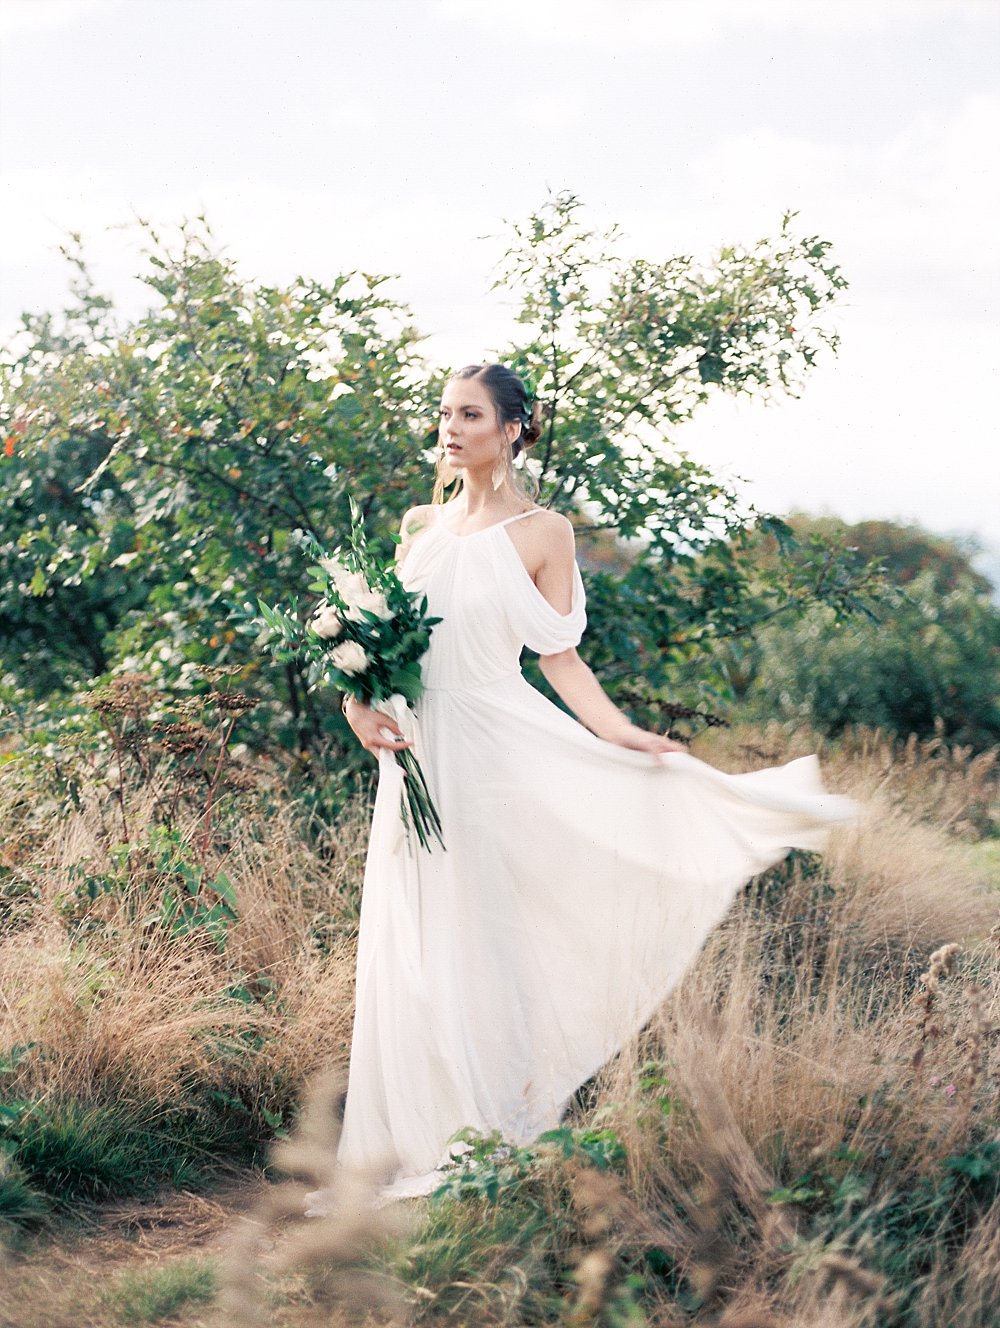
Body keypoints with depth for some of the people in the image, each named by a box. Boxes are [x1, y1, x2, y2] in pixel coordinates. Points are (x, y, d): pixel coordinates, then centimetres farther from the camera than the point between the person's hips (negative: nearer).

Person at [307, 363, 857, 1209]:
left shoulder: (543, 533, -2)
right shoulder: (420, 525, 11)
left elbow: (559, 658, -3)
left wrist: (624, 734, -14)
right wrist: (360, 705, -4)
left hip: (495, 750, -4)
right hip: (417, 754, 5)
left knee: (487, 934, 1)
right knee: (411, 945, 5)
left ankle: (498, 1130, 14)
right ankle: (405, 1145, 14)